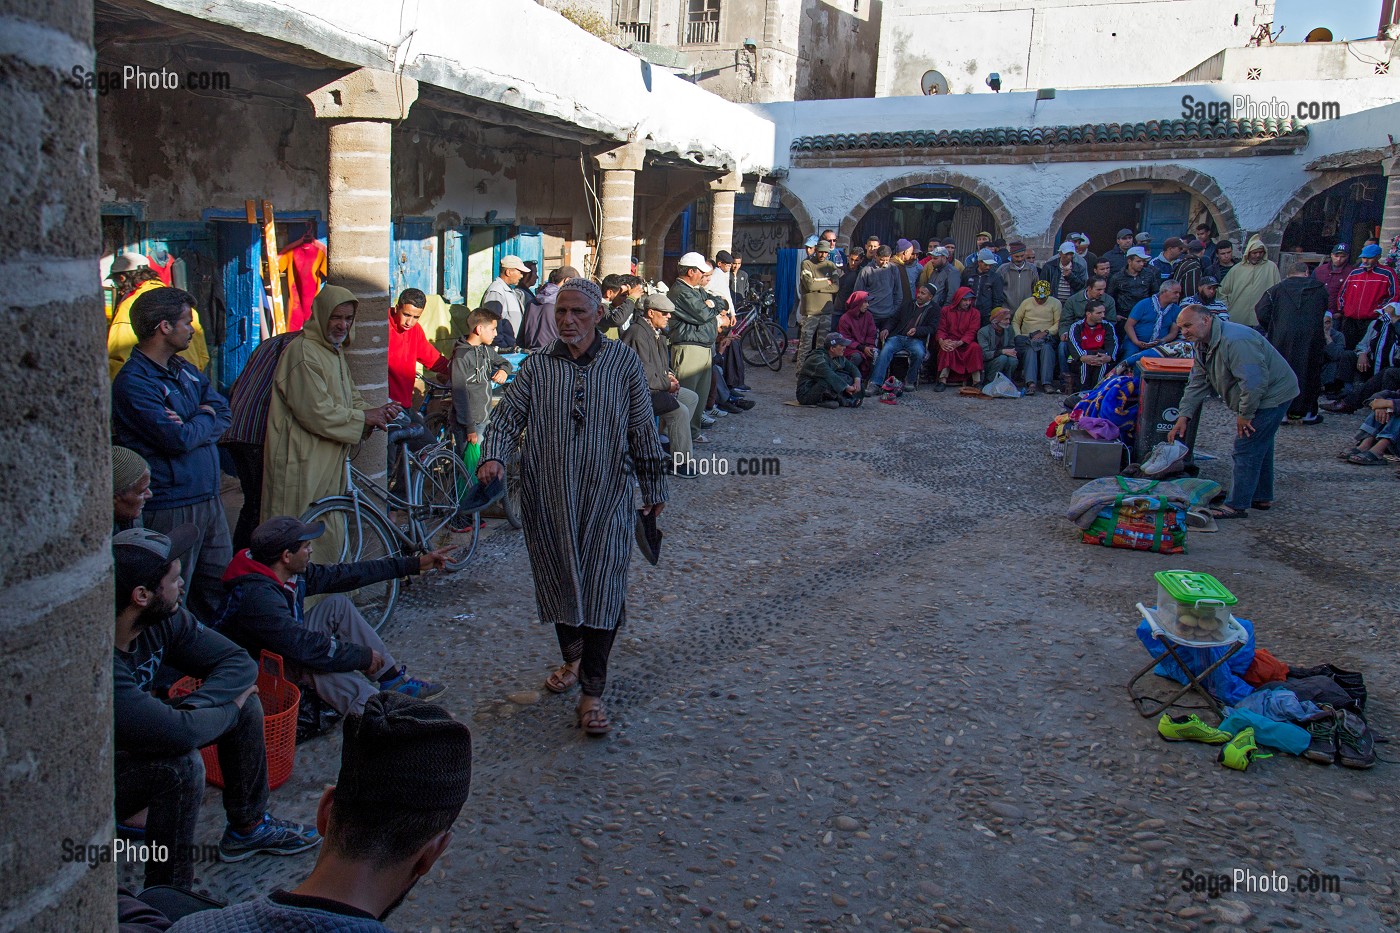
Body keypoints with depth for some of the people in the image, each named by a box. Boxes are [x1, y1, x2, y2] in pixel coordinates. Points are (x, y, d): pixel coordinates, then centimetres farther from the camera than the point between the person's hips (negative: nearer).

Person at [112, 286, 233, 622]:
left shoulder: (185, 370, 13)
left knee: (221, 590, 16)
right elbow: (179, 439, -23)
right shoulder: (133, 382, -15)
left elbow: (223, 414, 4)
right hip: (171, 509, -8)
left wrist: (191, 427, -15)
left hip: (209, 499, 8)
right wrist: (205, 418, -3)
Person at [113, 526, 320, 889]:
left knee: (244, 700, -2)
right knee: (180, 765, -34)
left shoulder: (163, 620, -12)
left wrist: (189, 708, -24)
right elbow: (177, 734, -41)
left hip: (131, 748, 8)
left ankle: (247, 826, 17)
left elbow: (239, 662, -7)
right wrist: (229, 708, -21)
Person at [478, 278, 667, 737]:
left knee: (602, 591, -4)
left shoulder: (623, 362, 1)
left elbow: (643, 429, 5)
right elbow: (507, 416, 0)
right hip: (548, 499, 2)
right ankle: (572, 659, 40)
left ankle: (592, 694, 4)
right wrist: (493, 457, -20)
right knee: (559, 583, 14)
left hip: (606, 498, -2)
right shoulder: (537, 367, 3)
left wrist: (653, 488, 9)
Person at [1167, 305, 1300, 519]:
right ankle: (1262, 497, 34)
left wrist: (1245, 414, -22)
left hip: (1272, 395, -11)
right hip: (1258, 398, 11)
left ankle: (1237, 506, -6)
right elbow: (1197, 384, 7)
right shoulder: (1203, 345, 4)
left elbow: (1254, 381, -33)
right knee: (1259, 446, 20)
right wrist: (1184, 416, -2)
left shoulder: (1235, 341, -30)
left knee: (1246, 448, -10)